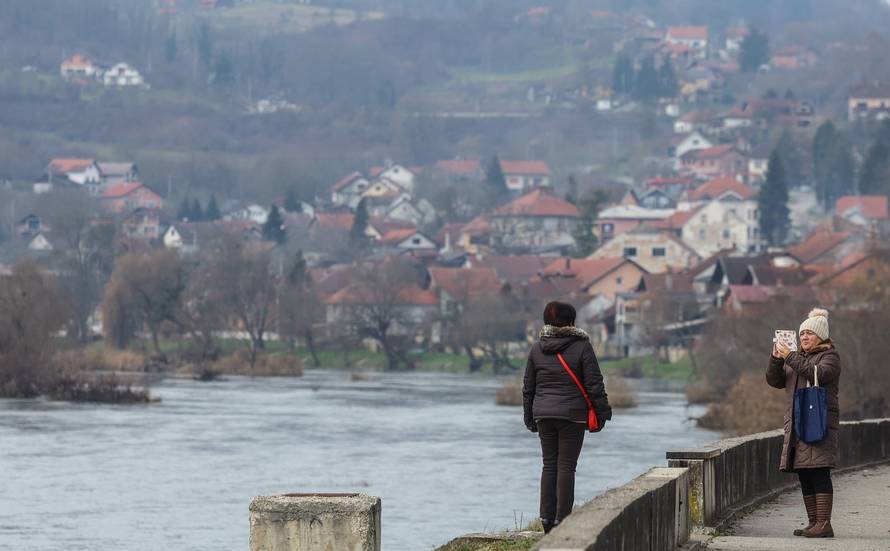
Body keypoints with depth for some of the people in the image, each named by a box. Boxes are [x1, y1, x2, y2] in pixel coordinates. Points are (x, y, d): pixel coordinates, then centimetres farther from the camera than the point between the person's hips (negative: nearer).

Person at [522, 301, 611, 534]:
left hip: (544, 415, 4)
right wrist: (602, 412, 2)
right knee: (566, 465, -2)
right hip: (572, 416, -4)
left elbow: (528, 386, 11)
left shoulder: (537, 349, 6)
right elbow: (594, 384, -7)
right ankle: (562, 519, -5)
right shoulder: (582, 347, -7)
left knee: (549, 465, 10)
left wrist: (530, 417, 19)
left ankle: (547, 518, 8)